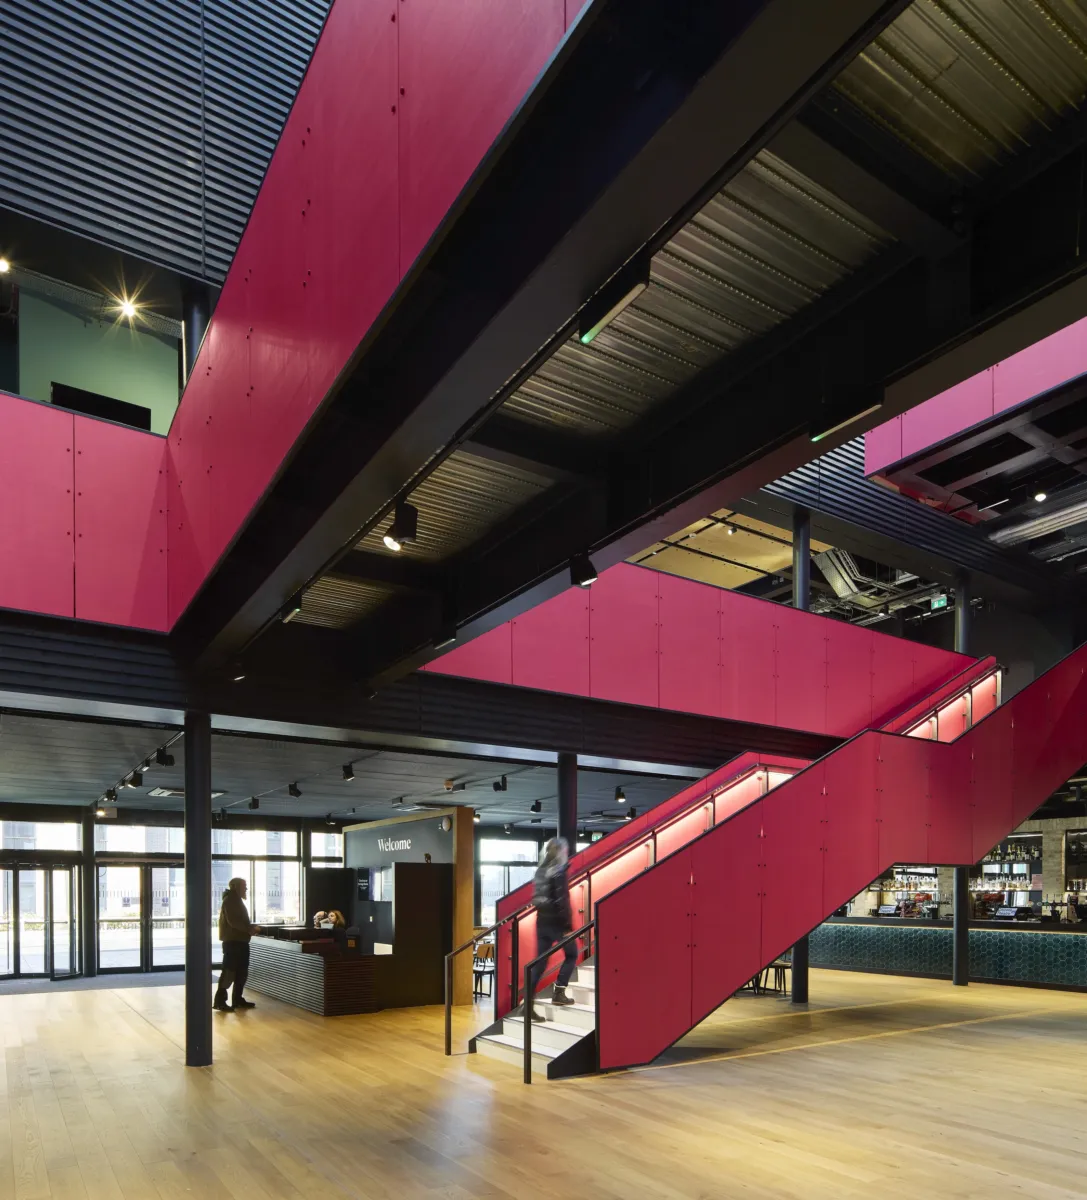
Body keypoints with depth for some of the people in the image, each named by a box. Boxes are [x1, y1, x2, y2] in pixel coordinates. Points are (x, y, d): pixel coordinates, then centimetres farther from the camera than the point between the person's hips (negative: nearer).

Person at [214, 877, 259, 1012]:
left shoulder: (237, 900, 21)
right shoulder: (230, 900, -12)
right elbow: (233, 921, -22)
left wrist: (251, 927, 9)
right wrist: (250, 929, -21)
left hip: (240, 941, 10)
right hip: (232, 941, -10)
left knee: (242, 972, 11)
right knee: (229, 971, -8)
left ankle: (237, 999, 17)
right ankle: (220, 1001, -4)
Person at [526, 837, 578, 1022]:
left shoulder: (541, 870, 9)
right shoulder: (559, 871, -14)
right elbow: (562, 901, -19)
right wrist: (569, 925, -15)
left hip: (542, 921, 7)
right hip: (557, 921, -6)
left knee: (539, 962, 8)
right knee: (571, 954, 16)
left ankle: (528, 1005, 3)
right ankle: (559, 993, 10)